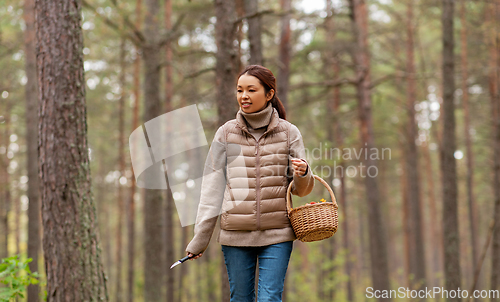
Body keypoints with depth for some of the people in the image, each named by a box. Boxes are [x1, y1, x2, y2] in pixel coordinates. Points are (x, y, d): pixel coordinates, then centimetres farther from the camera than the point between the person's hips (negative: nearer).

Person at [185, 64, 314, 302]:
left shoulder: (289, 133, 3)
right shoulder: (226, 133, 4)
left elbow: (301, 190, 8)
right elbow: (213, 186, 4)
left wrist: (303, 174, -16)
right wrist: (200, 236, 1)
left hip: (277, 234, -1)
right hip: (236, 235, 1)